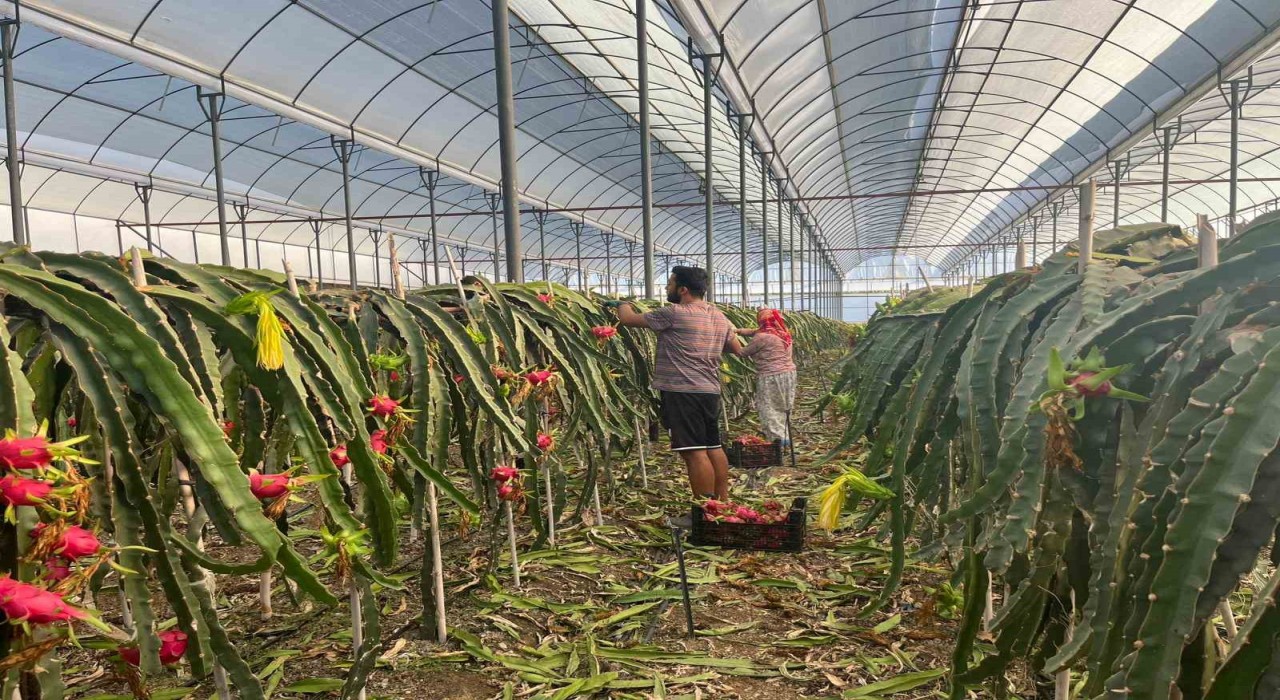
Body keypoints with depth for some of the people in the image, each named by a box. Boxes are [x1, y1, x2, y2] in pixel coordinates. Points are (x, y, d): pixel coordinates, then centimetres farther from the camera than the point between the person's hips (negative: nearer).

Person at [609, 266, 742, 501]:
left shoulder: (673, 314, -11)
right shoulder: (720, 317, 13)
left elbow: (628, 318, -4)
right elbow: (737, 349, 24)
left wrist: (621, 304, 17)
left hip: (683, 392, -8)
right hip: (710, 391, 8)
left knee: (694, 451, -7)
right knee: (713, 447, 14)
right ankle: (722, 502, 21)